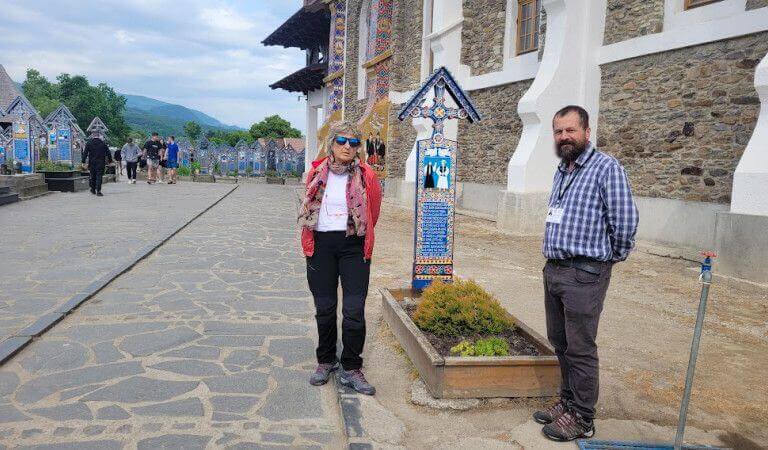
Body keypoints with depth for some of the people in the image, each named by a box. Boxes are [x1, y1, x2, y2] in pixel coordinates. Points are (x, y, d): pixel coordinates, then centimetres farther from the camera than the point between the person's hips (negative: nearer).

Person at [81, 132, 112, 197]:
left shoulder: (89, 143, 2)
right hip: (101, 163, -1)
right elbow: (108, 153, 6)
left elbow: (85, 153, -2)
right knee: (99, 176, -4)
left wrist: (83, 161, 0)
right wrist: (110, 161, 13)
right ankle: (98, 191, -12)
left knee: (92, 176, 15)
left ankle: (93, 189, 27)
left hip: (92, 163, 1)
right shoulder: (103, 143, 3)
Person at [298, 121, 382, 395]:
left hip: (353, 246, -2)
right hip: (321, 246, 2)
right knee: (324, 308, 10)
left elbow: (373, 212, 10)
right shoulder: (316, 174, 3)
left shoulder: (366, 176, -3)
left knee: (354, 310, -5)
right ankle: (326, 361, 27)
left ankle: (351, 370, 8)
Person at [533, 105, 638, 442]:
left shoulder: (606, 168, -11)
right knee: (559, 342, 16)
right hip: (553, 270, 8)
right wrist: (553, 259, 18)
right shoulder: (561, 171, 15)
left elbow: (626, 222, -14)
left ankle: (581, 418, 14)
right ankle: (568, 401, 32)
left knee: (580, 349, 0)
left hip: (584, 273, -8)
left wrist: (612, 258, -1)